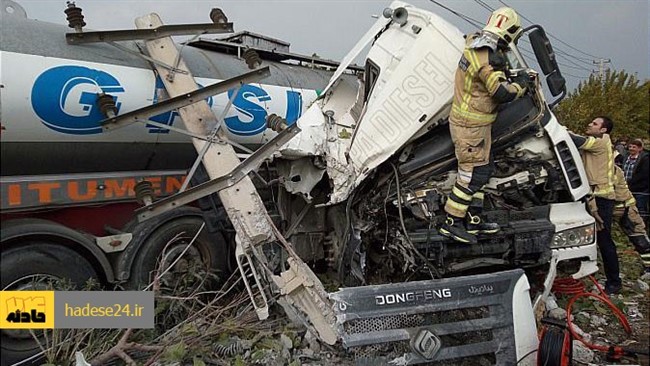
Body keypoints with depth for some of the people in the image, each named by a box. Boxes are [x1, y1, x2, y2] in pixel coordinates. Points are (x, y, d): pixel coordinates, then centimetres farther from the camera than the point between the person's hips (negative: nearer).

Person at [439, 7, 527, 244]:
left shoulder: (475, 44, 7)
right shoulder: (488, 57, -22)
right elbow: (502, 92, -23)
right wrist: (521, 86, -4)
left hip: (467, 121, 10)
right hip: (472, 126, -10)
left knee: (482, 170, 16)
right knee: (471, 175, -3)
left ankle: (473, 220, 22)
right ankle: (452, 223, 6)